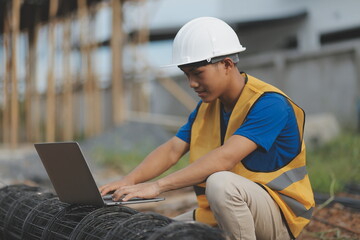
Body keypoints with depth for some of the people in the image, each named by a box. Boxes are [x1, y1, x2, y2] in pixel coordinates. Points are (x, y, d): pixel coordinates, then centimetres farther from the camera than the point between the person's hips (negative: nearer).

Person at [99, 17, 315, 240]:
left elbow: (224, 158, -32)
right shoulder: (207, 107, 6)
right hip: (219, 212, 7)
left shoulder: (269, 104, -21)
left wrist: (158, 185, -37)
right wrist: (129, 180, -20)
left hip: (279, 215, -7)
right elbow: (172, 149, -2)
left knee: (220, 183, -36)